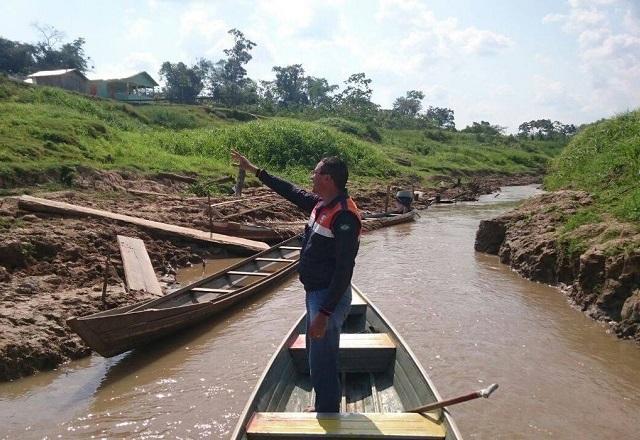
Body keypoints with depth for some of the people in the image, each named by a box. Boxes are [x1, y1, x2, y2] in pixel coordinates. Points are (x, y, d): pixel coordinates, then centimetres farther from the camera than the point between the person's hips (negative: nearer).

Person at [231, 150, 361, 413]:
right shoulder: (322, 204, 5)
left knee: (323, 362, 0)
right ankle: (323, 407, 40)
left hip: (328, 298, -10)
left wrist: (324, 313, -27)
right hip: (315, 293, 10)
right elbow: (291, 191, 21)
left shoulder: (344, 215, -24)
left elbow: (343, 270, -26)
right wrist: (254, 170, 26)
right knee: (316, 355, 23)